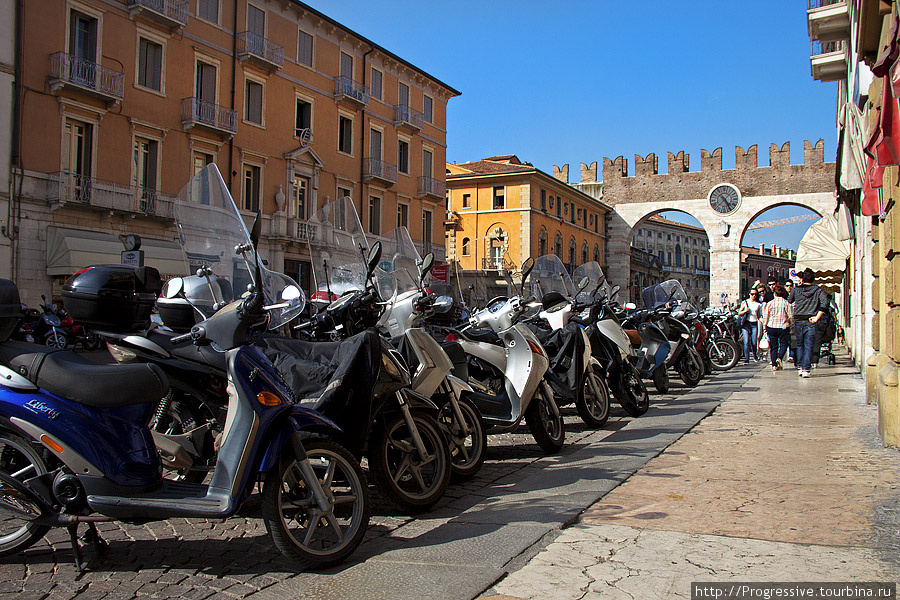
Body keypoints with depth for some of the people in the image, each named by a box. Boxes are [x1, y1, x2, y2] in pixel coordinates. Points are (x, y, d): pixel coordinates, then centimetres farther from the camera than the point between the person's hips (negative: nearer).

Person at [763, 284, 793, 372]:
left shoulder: (770, 303, -2)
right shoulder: (786, 303, -3)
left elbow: (765, 317, -1)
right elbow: (790, 316, -1)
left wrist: (765, 327, 9)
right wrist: (791, 324, 15)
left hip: (771, 327, 1)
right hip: (783, 328, -1)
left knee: (773, 347, 8)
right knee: (783, 344, 12)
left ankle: (774, 365, 5)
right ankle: (779, 358, -13)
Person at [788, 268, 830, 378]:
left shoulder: (796, 289, 3)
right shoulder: (818, 290, 2)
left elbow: (789, 302, 10)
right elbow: (825, 302, -11)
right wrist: (817, 317, -13)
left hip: (798, 320, 1)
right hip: (810, 321, -1)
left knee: (799, 344, 18)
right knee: (808, 346, 2)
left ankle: (800, 367, 15)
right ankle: (806, 369, -6)